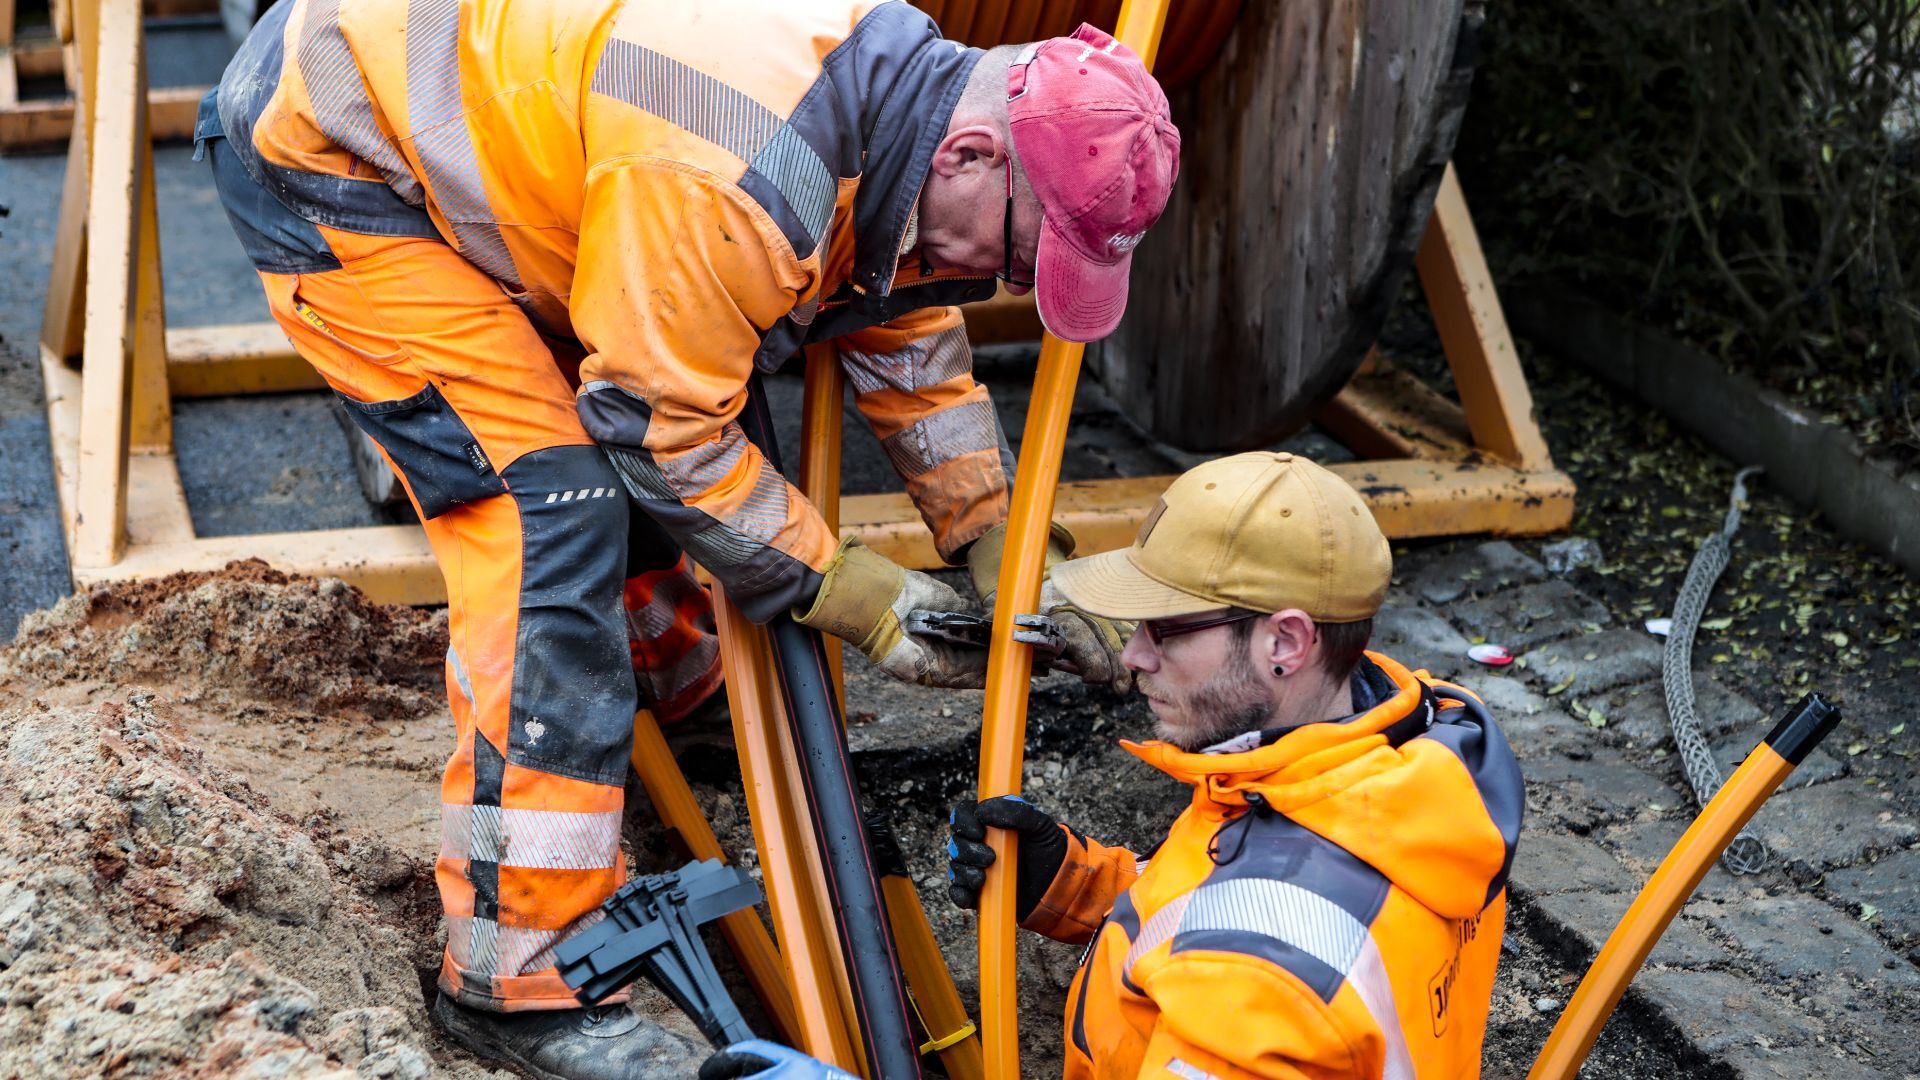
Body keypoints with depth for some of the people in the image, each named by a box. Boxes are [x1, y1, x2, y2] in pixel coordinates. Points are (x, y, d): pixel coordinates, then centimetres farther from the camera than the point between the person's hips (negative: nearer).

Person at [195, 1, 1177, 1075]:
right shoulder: (743, 178, -35)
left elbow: (913, 345, 8)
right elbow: (668, 429, -24)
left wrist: (1013, 557, 3)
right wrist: (851, 590, -15)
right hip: (325, 156, -9)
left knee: (620, 463, 18)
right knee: (551, 511, -17)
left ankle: (684, 710, 48)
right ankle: (517, 981, -11)